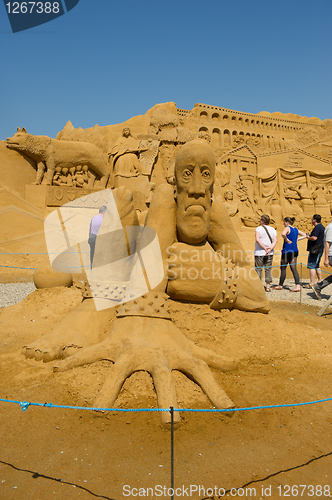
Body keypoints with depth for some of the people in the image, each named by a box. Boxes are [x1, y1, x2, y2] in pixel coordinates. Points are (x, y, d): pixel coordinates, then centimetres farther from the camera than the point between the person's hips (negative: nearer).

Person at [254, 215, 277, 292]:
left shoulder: (259, 228, -5)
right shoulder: (273, 229, 9)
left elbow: (257, 240, -16)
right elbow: (275, 241, -2)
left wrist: (264, 248, -12)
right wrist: (270, 248, -11)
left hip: (259, 253, -4)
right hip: (270, 253, 4)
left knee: (258, 269, 2)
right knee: (268, 269, 9)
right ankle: (268, 286, 9)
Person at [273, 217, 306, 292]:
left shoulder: (287, 228, -10)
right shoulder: (296, 229, 13)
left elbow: (283, 234, -32)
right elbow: (304, 235, 27)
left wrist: (287, 240, -16)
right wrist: (297, 239, 15)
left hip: (287, 251, -7)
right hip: (294, 251, 7)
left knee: (283, 268, 6)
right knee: (294, 268, 3)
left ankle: (280, 285, 16)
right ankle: (298, 286, -9)